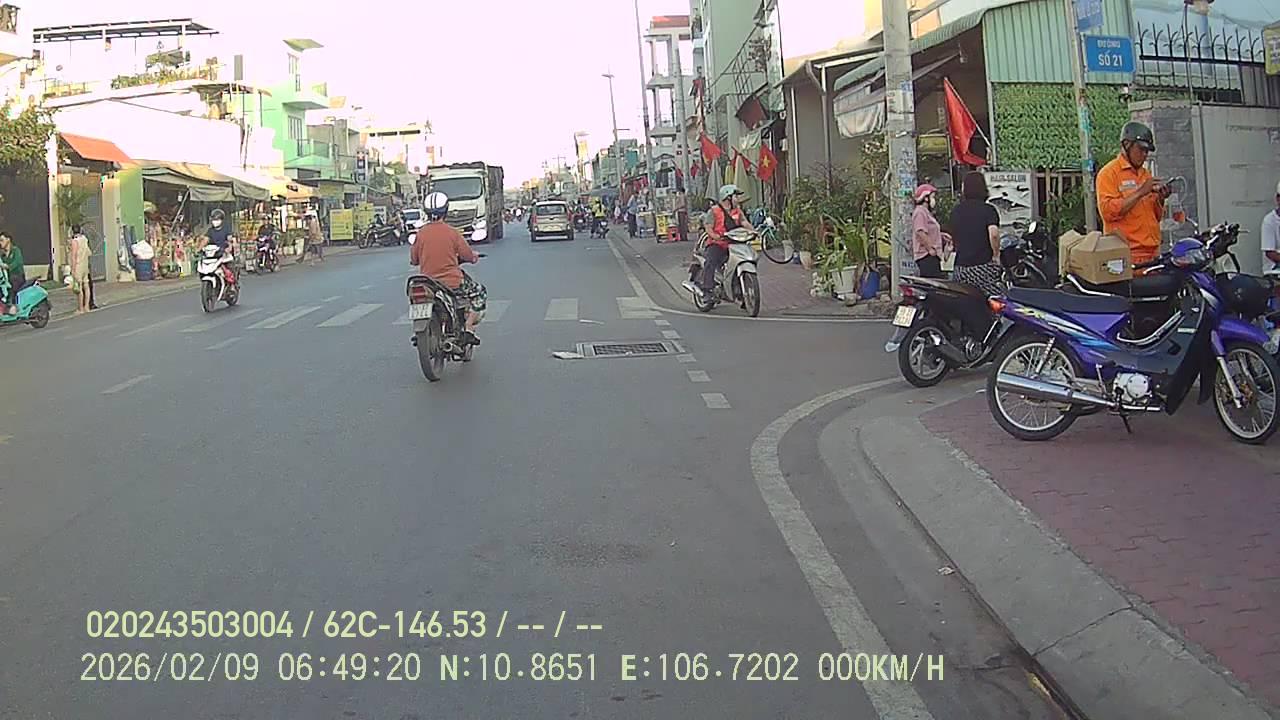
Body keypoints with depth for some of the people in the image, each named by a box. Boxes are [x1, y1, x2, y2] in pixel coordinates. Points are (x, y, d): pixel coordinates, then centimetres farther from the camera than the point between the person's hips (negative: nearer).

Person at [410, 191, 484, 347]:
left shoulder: (421, 233, -3)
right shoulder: (452, 232, -10)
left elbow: (413, 260, 6)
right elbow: (468, 256, -2)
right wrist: (474, 256, 21)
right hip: (452, 284, -4)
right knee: (478, 292, 19)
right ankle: (468, 330, 8)